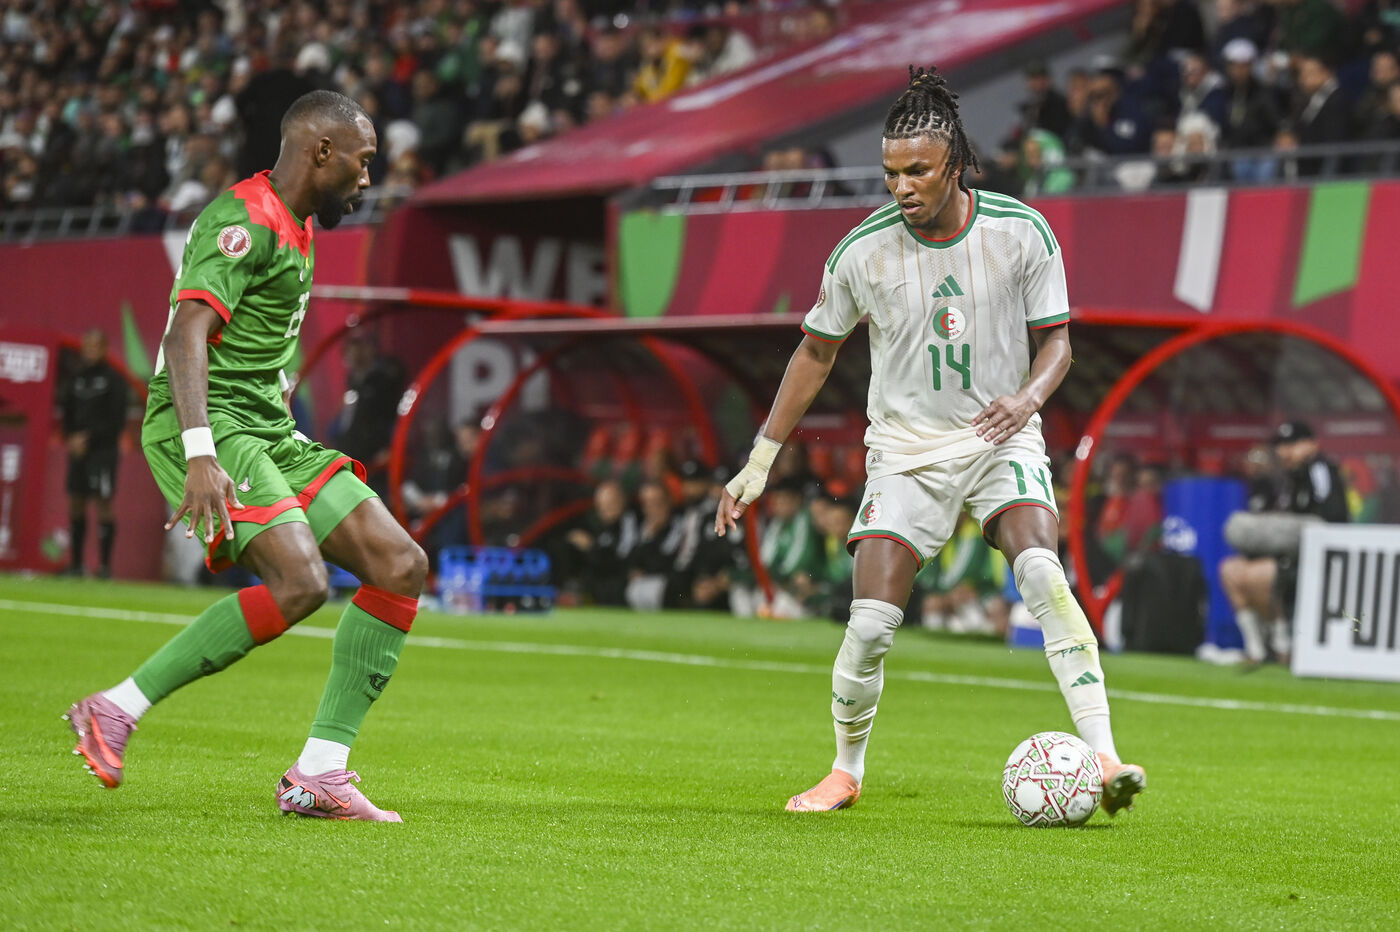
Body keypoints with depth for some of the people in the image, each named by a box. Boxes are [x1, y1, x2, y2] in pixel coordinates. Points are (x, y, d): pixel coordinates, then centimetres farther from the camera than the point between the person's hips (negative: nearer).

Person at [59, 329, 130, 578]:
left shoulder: (114, 380, -4)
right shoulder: (77, 378, 13)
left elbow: (116, 421, -9)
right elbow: (67, 412, 14)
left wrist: (88, 438, -13)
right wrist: (71, 439, -3)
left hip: (103, 452, -6)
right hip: (77, 452, 6)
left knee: (103, 506, -9)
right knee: (75, 506, 6)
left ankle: (105, 564, -9)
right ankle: (75, 564, 12)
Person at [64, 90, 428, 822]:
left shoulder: (295, 226, 19)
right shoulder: (247, 221, -13)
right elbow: (186, 331, -26)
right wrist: (200, 453, -36)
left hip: (269, 431, 10)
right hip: (212, 426, -10)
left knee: (401, 566, -1)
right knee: (299, 583, -27)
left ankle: (318, 774, -3)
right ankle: (116, 711, -15)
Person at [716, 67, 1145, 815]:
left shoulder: (1021, 233, -10)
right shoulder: (864, 251, -8)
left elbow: (1056, 339, 1)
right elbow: (816, 351, 7)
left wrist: (1026, 397, -22)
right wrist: (760, 460, 8)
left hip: (1001, 438, -1)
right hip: (906, 449, 1)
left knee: (1042, 573, -27)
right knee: (871, 620, -10)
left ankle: (1102, 758, -27)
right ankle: (846, 771, 15)